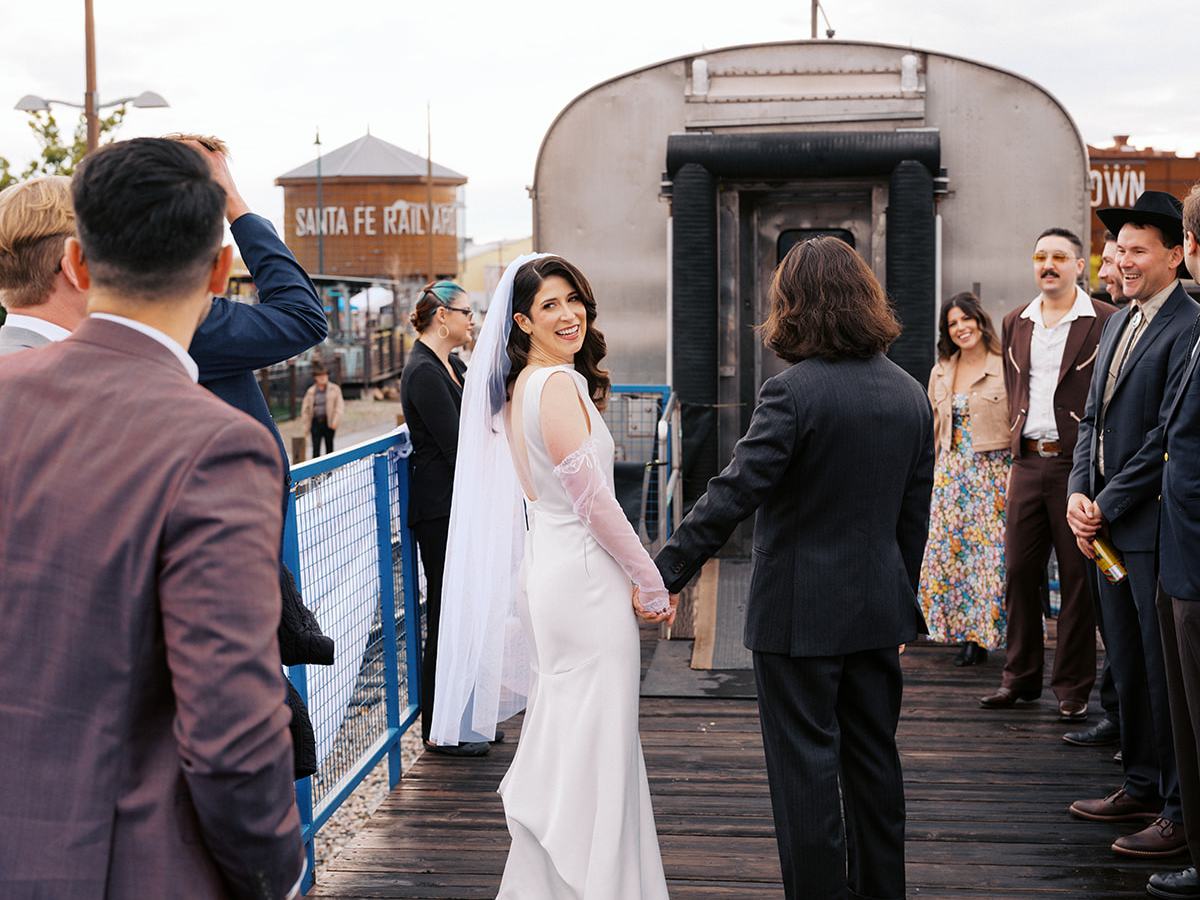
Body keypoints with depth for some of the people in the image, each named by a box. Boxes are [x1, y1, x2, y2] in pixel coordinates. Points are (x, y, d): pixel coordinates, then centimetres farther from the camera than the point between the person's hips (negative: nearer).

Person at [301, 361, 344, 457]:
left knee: (329, 446, 8)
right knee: (316, 447, -6)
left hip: (329, 422, -1)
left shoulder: (335, 389, 2)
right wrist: (306, 425, 9)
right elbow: (305, 408, 13)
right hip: (316, 422, 1)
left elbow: (340, 406, -2)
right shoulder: (311, 391, 7)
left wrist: (335, 421, -12)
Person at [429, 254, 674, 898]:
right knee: (593, 744, -2)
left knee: (560, 738, 18)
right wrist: (651, 583, -9)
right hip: (584, 577, -10)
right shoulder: (560, 384, -17)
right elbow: (592, 499, -19)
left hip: (545, 567, 10)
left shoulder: (517, 386, 11)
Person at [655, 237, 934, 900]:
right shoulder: (910, 393, 5)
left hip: (799, 614, -7)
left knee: (806, 765, 2)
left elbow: (733, 494, -22)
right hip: (879, 610, 7)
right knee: (874, 758, 17)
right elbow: (914, 515, 11)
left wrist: (666, 571, -18)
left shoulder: (793, 392, -17)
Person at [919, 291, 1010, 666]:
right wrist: (931, 473, 15)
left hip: (994, 471, -5)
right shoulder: (940, 372, 13)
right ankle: (970, 637, 10)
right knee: (948, 549, 1)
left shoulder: (1005, 367, -5)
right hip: (951, 474, 5)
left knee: (992, 549, -6)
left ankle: (985, 633, 2)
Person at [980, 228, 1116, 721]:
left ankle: (1073, 687, 10)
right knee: (1019, 572, 8)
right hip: (1027, 461, 5)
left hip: (1076, 462, -5)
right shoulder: (1015, 323, 13)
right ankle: (1020, 677, 21)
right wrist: (1018, 447, 16)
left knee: (1078, 578, 1)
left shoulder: (1106, 323, -5)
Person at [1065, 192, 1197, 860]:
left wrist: (1109, 505, -13)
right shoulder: (1119, 323, 15)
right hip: (1109, 526, 9)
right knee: (1129, 664, 16)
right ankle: (1144, 785, 28)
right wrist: (1079, 493, 3)